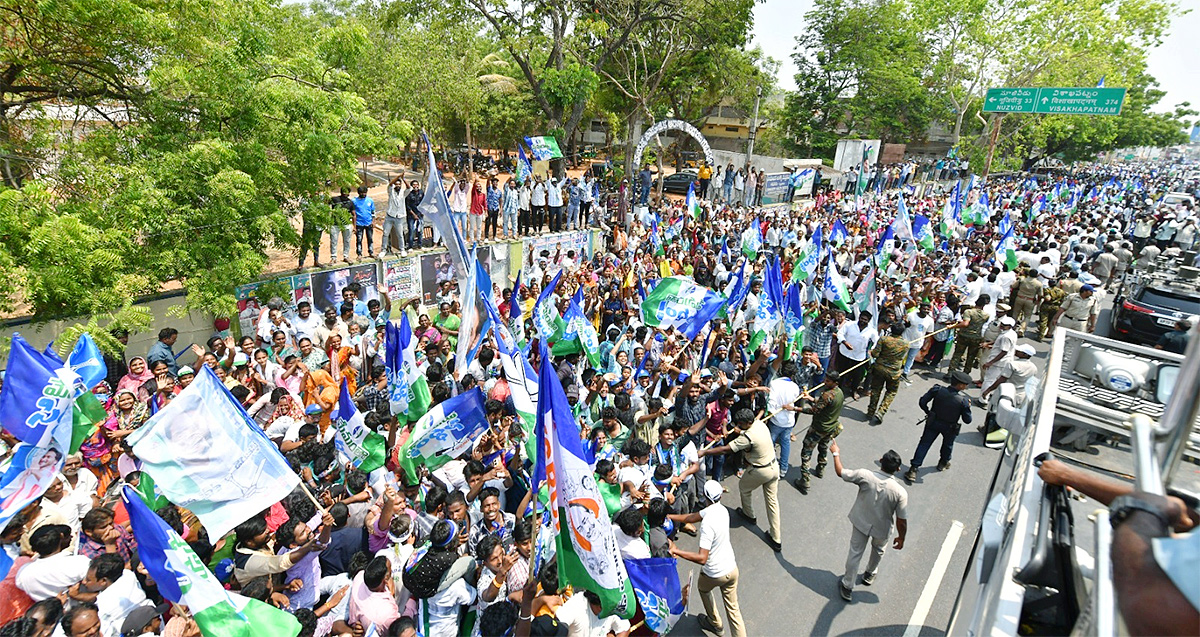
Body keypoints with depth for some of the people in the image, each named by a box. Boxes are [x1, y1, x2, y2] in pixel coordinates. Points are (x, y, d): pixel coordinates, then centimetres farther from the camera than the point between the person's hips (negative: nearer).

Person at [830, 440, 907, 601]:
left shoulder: (865, 476, -28)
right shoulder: (900, 492, -29)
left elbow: (840, 472, -13)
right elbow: (902, 521, -19)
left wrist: (836, 453, 3)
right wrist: (901, 538, 0)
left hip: (860, 522, 0)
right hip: (881, 529, 0)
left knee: (855, 553, 18)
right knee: (878, 550, 32)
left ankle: (847, 587, 30)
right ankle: (870, 575, 56)